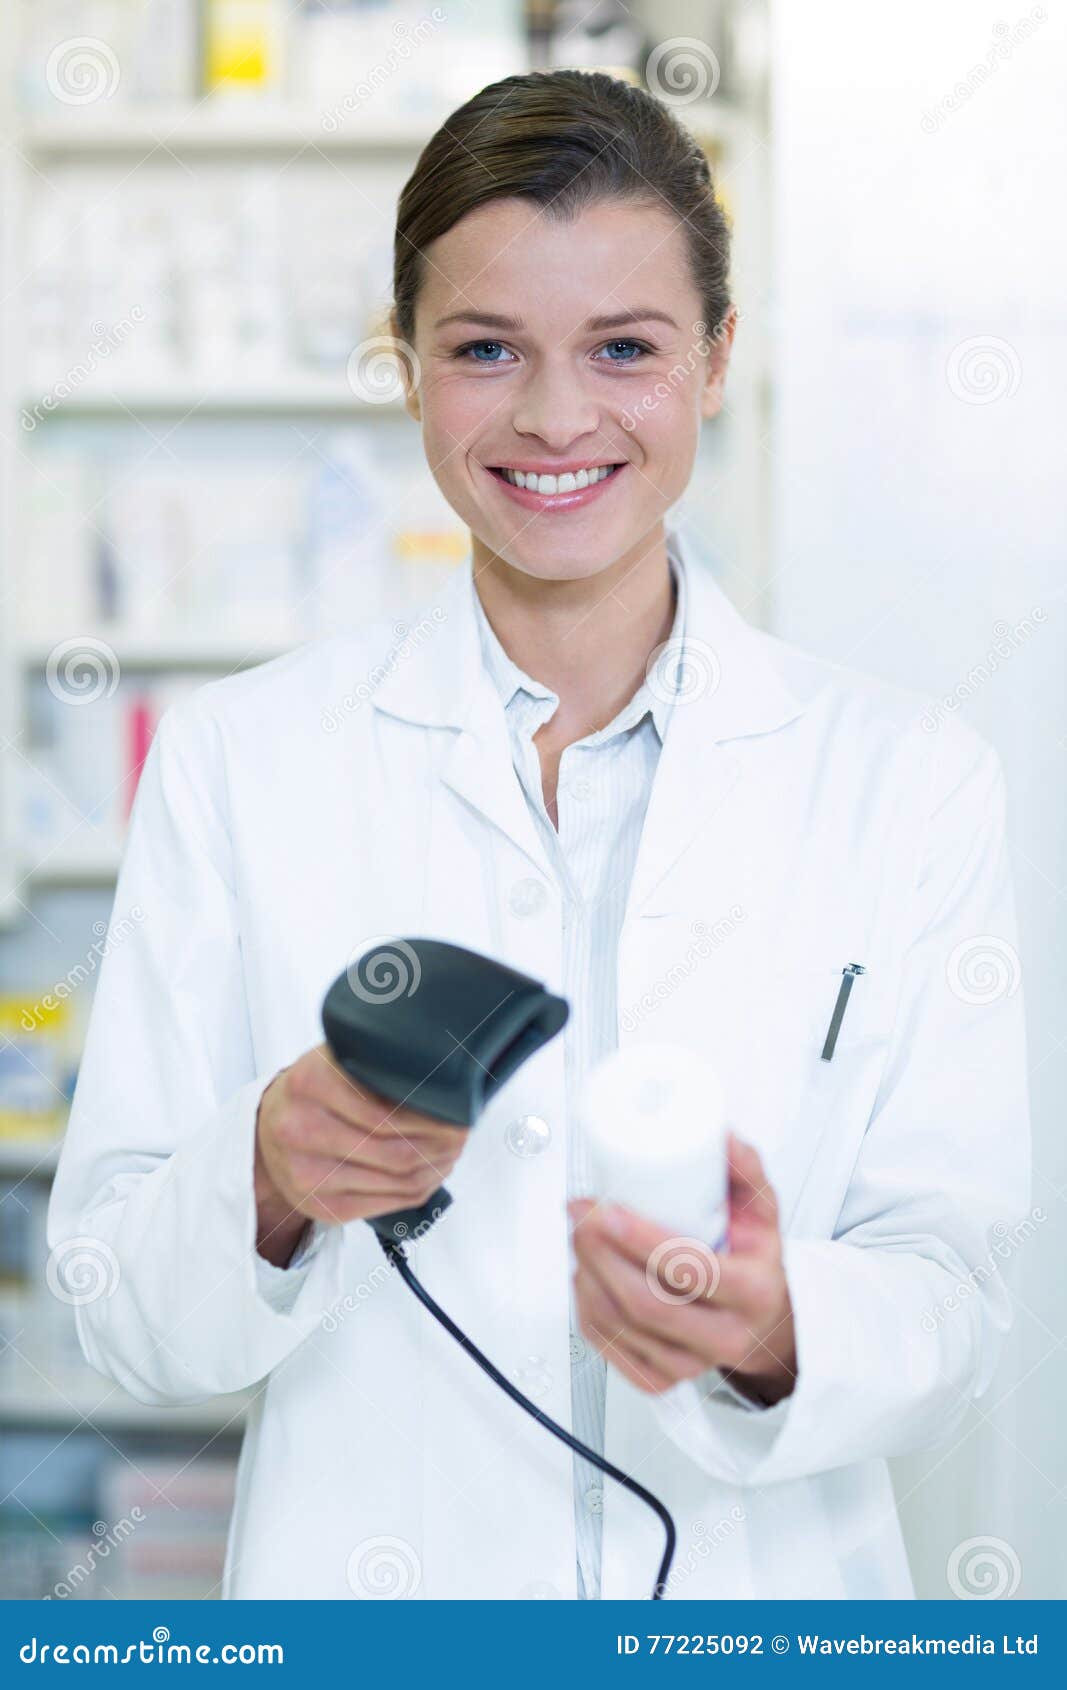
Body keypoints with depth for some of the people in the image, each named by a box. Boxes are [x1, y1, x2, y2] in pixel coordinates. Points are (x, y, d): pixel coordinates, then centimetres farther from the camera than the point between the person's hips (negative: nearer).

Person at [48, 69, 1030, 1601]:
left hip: (761, 1596, 0)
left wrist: (776, 1332, -25)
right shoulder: (239, 760, -6)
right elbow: (126, 1318, -6)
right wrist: (268, 1182, -25)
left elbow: (949, 1315, -6)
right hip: (365, 1578, 0)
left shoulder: (911, 783, -5)